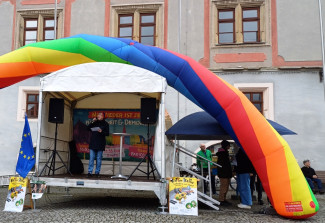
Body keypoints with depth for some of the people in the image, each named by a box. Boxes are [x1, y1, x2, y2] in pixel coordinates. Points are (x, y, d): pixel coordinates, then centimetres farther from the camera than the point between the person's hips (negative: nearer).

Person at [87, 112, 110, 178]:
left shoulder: (105, 124, 6)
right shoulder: (95, 122, 14)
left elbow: (107, 133, -1)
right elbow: (88, 128, 6)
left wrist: (102, 132, -19)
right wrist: (92, 122, -5)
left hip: (100, 144, -2)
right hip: (93, 143, 2)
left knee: (99, 159, 2)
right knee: (91, 158, -1)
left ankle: (97, 172, 9)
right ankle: (90, 172, 2)